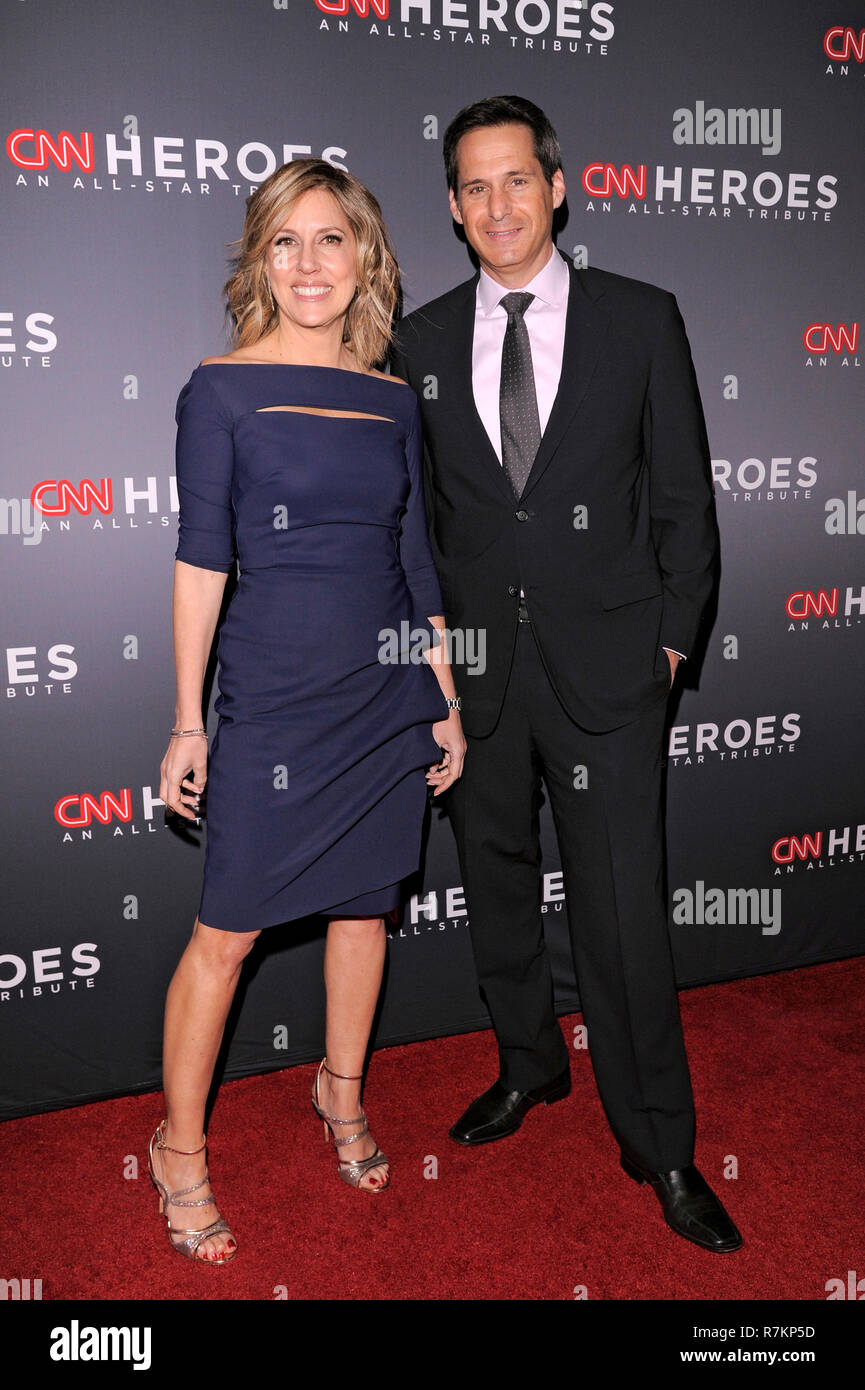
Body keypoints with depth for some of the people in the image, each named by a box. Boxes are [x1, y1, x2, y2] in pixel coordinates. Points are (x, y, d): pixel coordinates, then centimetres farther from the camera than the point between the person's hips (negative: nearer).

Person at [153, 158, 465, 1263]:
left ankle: (342, 1092, 39)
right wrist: (189, 723, -8)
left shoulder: (394, 398, 7)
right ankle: (179, 1151, 21)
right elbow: (201, 558, -7)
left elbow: (416, 558, 11)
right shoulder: (221, 387, -5)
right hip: (274, 694, -4)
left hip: (389, 694, 5)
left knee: (365, 900, 16)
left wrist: (447, 701, 11)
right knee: (227, 932, 1)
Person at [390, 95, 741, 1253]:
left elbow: (683, 495, 2)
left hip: (605, 670, -3)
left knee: (624, 916, 0)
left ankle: (660, 1146, 19)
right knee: (497, 885, 16)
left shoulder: (640, 320, 0)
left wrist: (671, 639, -1)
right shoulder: (421, 340, 6)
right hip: (475, 667, 3)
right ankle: (530, 1065, 40)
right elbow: (416, 509, 10)